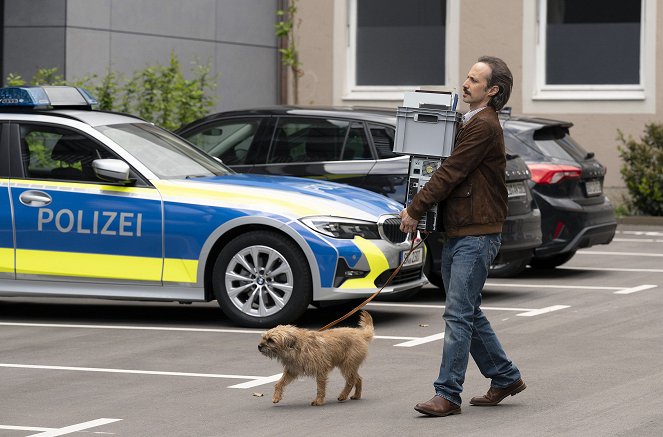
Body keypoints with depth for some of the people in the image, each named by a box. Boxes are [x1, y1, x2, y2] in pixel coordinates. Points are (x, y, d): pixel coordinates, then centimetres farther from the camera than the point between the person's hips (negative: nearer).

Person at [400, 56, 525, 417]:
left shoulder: (484, 126, -14)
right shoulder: (471, 123, 19)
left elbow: (450, 173, -16)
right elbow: (451, 174, 21)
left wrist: (415, 211, -10)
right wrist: (417, 209, 7)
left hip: (477, 235, -10)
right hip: (456, 234, 10)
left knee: (458, 315, -10)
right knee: (468, 313, 15)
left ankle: (448, 394, -9)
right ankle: (505, 377, 25)